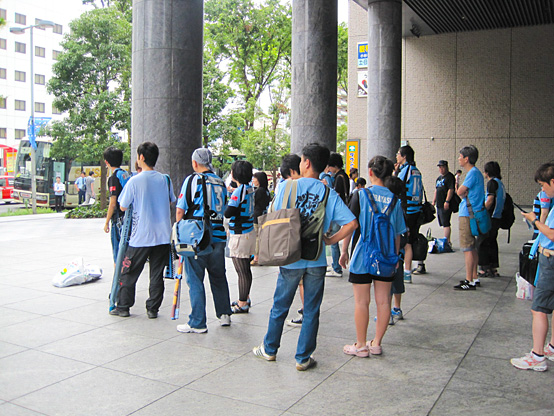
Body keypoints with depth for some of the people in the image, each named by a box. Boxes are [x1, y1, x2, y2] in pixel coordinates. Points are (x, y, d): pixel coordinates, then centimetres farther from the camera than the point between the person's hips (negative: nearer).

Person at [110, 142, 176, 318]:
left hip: (140, 236, -3)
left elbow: (123, 207, -2)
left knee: (129, 272, 11)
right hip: (162, 235, 3)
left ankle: (123, 307, 18)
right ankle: (153, 309, 13)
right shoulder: (165, 179, 2)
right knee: (157, 274, 9)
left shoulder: (134, 181, -10)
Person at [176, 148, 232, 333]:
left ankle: (198, 323, 4)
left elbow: (180, 210, -5)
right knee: (218, 277, 18)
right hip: (218, 237, 5)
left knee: (195, 280, 1)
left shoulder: (192, 180, -4)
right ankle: (224, 314, 25)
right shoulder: (221, 183, 11)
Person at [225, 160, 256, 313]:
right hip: (250, 231, 9)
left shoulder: (238, 191, -17)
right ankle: (245, 298, 30)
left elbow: (228, 213, -18)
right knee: (245, 269, 18)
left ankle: (242, 304, 6)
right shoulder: (251, 189, 8)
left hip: (239, 235, -9)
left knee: (242, 271, -1)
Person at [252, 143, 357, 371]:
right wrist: (330, 240, 1)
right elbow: (351, 223, -10)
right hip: (317, 260, 1)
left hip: (291, 258, 0)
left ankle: (270, 349, 32)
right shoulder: (329, 194, -2)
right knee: (311, 311, 11)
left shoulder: (287, 187, -7)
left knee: (280, 307, 16)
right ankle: (303, 358, 19)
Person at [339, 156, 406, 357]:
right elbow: (397, 233, 4)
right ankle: (376, 343, 23)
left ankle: (361, 345, 15)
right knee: (383, 301, 12)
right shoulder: (394, 199, 0)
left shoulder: (360, 195, -8)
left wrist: (344, 251, 3)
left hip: (363, 256, -3)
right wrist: (395, 257, 16)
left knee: (362, 301, 6)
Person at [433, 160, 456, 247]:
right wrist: (434, 201, 21)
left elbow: (451, 189, -16)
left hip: (446, 205, -9)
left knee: (446, 223, -11)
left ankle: (446, 241, -12)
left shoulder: (450, 177, -8)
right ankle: (448, 241, 16)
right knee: (444, 223, 10)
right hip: (439, 204, 9)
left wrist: (447, 201, -22)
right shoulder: (439, 178, 20)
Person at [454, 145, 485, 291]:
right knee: (473, 248, 14)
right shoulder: (476, 172, 16)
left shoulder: (473, 173, -15)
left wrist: (463, 194, 2)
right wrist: (465, 194, -2)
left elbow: (460, 192, -17)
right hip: (473, 213, 10)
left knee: (467, 248, -6)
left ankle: (470, 281, -3)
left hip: (468, 215, -10)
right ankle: (474, 278, 22)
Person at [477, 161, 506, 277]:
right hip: (497, 218, 9)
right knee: (492, 242, 13)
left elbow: (490, 200, -19)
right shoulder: (500, 182, 16)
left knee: (482, 243, -2)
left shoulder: (492, 182, -11)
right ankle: (493, 269, 17)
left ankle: (484, 269, 0)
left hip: (490, 218, -9)